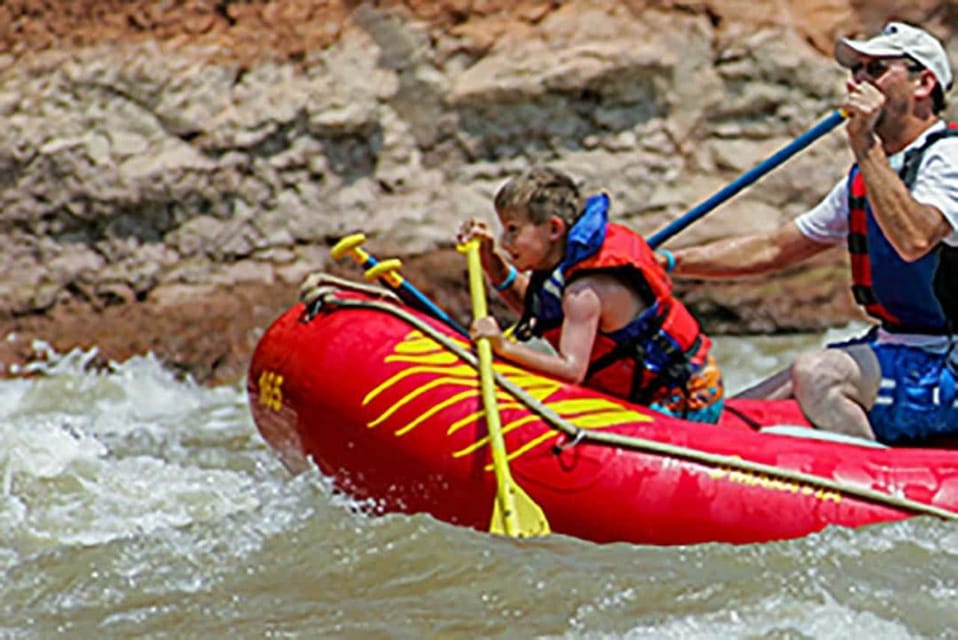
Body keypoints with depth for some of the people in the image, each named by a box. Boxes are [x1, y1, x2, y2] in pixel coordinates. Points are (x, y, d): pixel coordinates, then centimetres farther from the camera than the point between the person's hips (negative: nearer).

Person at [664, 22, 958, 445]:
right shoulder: (867, 175, 16)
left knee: (817, 375, -31)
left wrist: (865, 148, -24)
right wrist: (668, 263, 12)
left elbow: (914, 241, -31)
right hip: (894, 350, 9)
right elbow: (772, 250, 20)